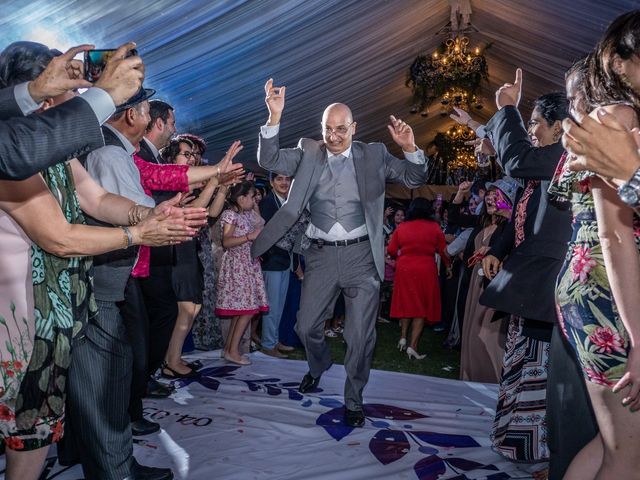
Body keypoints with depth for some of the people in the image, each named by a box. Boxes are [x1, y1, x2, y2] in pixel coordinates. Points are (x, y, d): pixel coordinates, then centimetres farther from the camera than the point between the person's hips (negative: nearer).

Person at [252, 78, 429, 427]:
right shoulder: (308, 154, 4)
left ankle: (353, 401, 25)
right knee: (306, 327, 12)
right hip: (321, 255, 2)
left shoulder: (373, 155, 2)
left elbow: (415, 179, 1)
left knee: (361, 335, 3)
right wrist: (274, 116, -18)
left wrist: (410, 147, -18)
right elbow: (268, 160, -6)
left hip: (361, 256, -1)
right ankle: (318, 366, 46)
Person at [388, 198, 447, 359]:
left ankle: (403, 336, 21)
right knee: (422, 306, 6)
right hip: (426, 270, -2)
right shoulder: (434, 227, -4)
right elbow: (443, 251, 1)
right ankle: (413, 345, 2)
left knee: (406, 302, 20)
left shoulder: (401, 227, -1)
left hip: (404, 269, 2)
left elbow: (391, 251, 1)